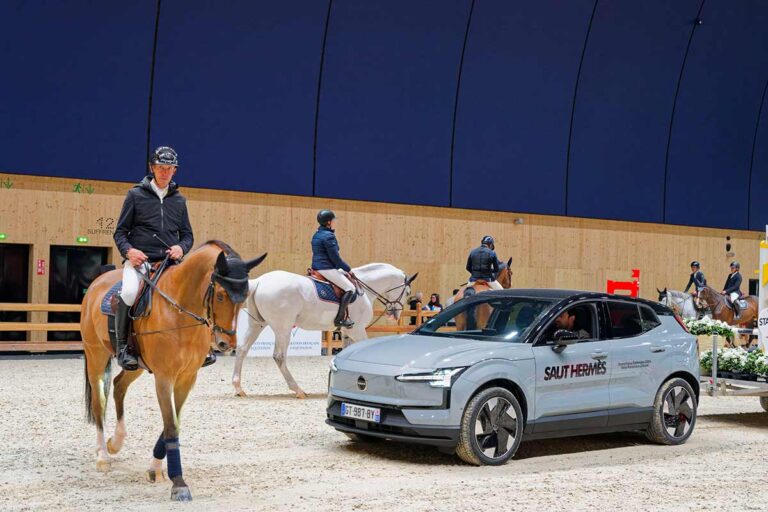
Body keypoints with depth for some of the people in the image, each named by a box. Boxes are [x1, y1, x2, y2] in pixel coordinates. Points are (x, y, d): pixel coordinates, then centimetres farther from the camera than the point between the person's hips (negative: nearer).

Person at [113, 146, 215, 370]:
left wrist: (181, 247, -4)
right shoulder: (136, 195, 6)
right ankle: (122, 347, -18)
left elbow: (187, 234, 19)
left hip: (170, 261, 4)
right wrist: (128, 250, -13)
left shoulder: (179, 200, 16)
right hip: (139, 260, -4)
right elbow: (120, 232, 7)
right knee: (129, 292, -33)